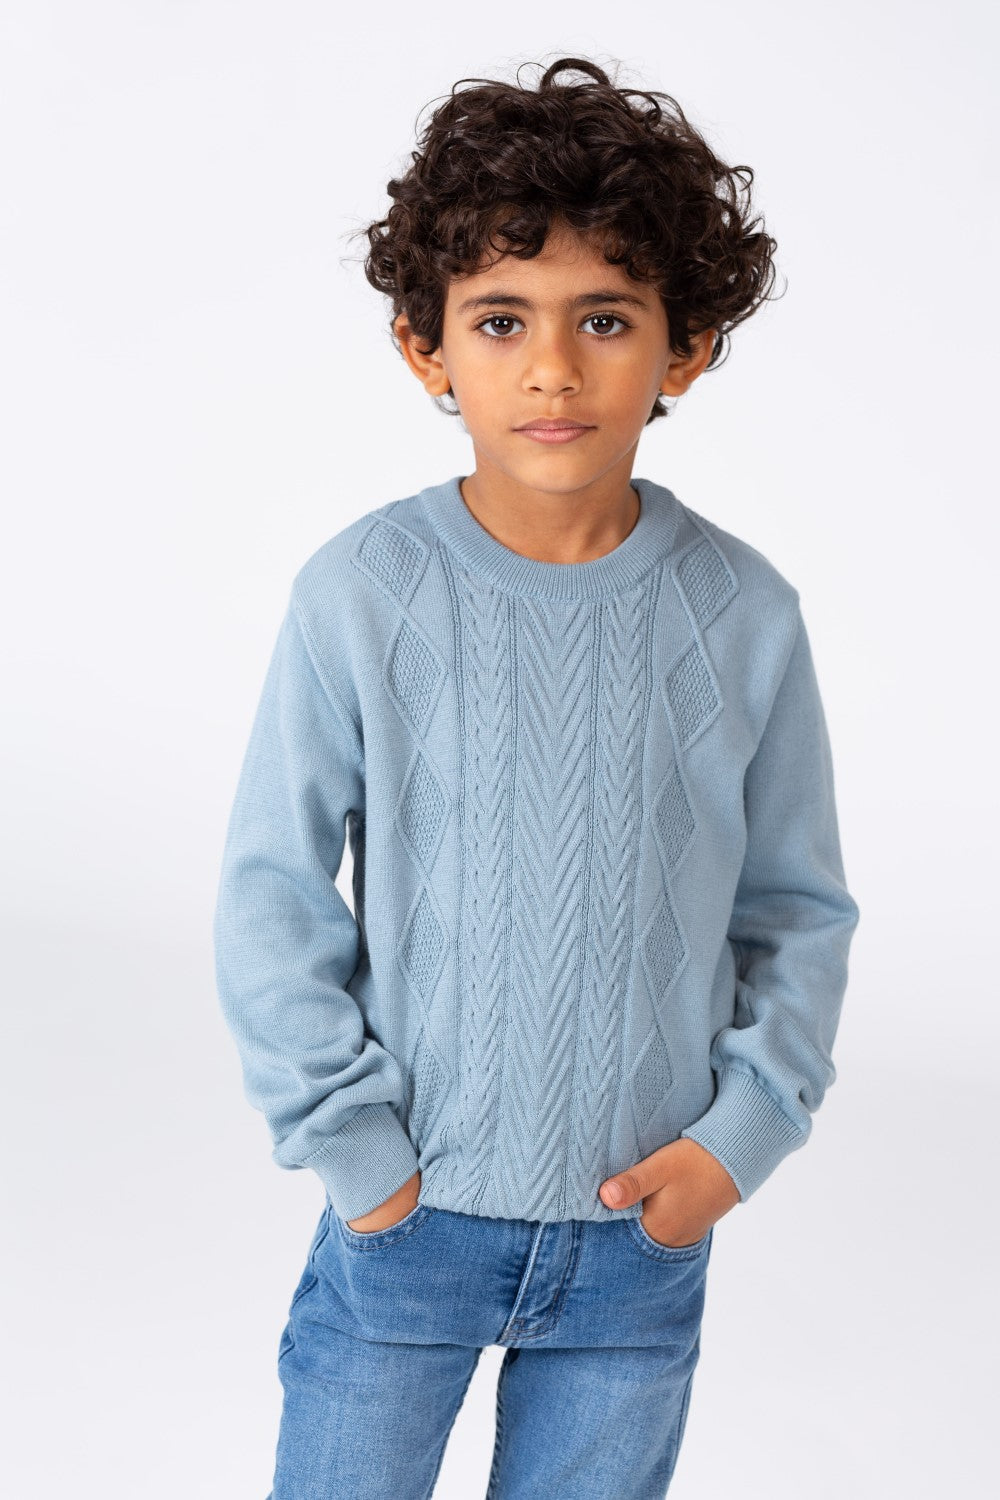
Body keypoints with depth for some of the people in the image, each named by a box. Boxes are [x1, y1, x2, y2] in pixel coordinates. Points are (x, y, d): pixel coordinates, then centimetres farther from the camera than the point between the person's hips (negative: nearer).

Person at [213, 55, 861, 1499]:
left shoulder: (745, 617, -7)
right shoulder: (361, 595, -12)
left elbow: (799, 908, 4)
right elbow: (272, 898, -5)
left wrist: (744, 1132, -5)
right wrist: (350, 1142, -8)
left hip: (641, 1227, 1)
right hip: (404, 1213, -1)